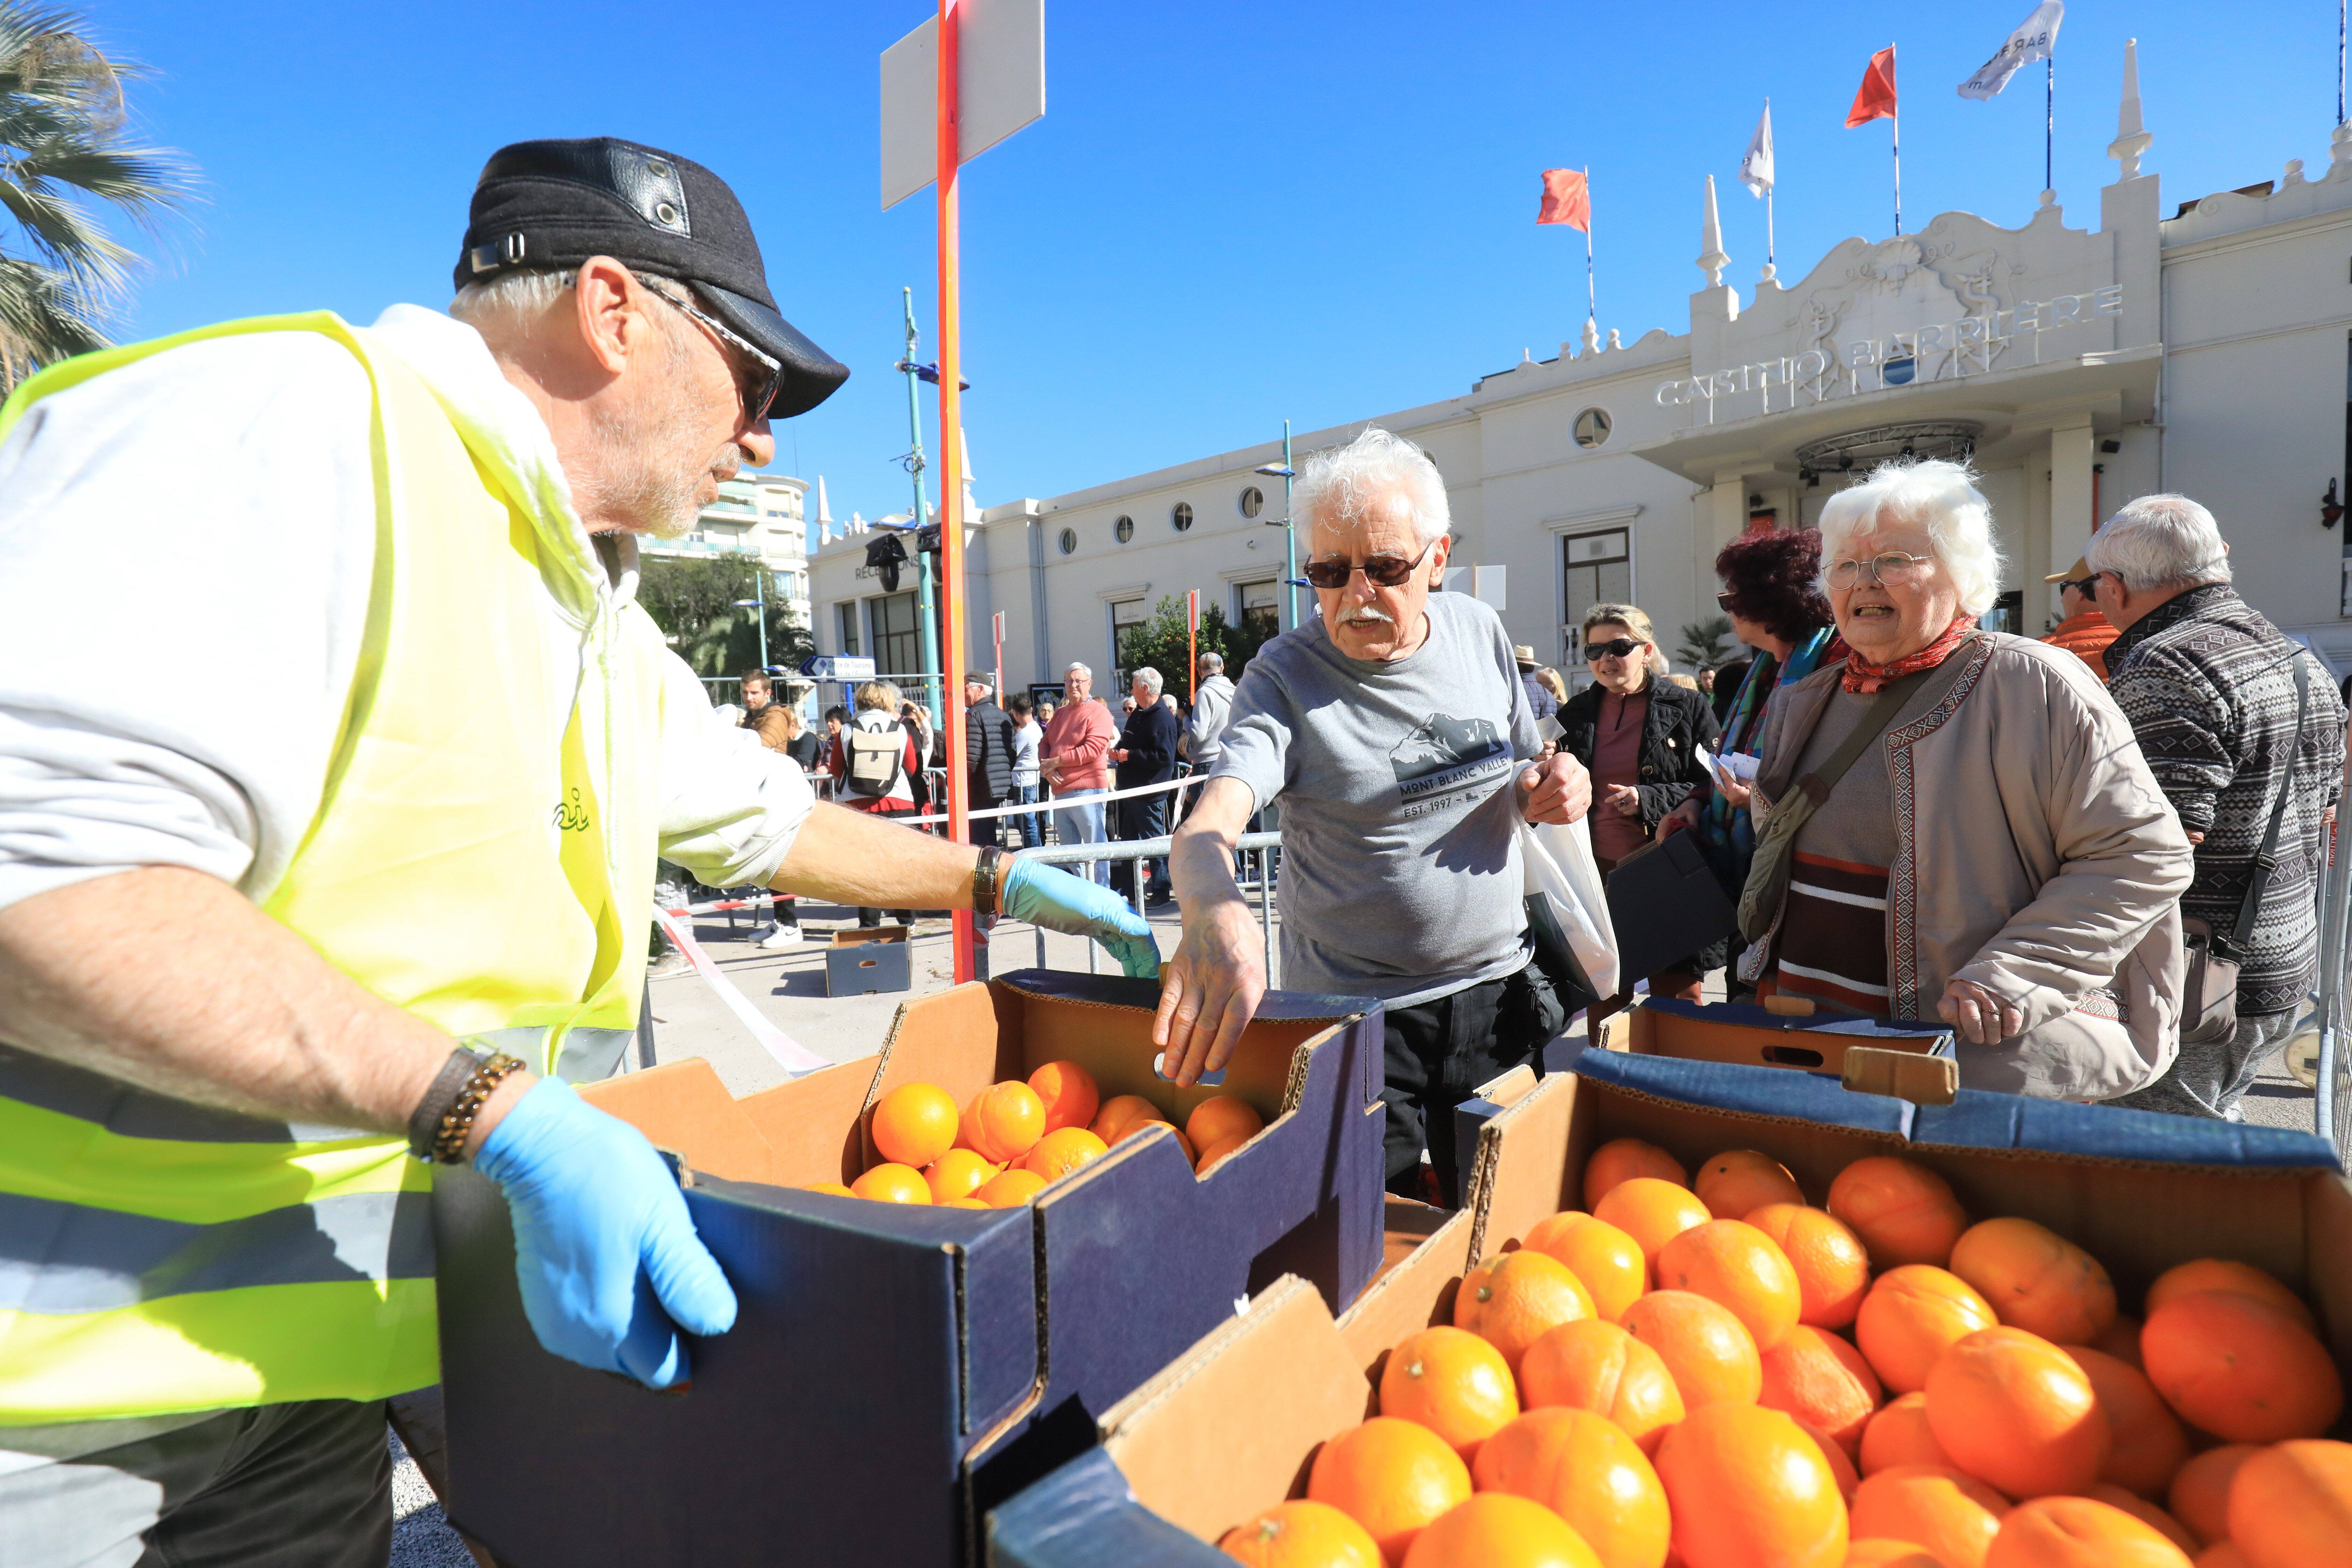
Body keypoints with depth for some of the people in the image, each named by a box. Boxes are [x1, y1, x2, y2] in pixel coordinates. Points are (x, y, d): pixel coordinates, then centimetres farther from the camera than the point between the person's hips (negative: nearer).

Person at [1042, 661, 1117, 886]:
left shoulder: (1098, 712, -4)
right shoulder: (1060, 714, 20)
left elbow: (1093, 749, -16)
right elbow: (1045, 745, 17)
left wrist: (1057, 761, -12)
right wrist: (1048, 769, -4)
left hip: (1087, 790, -8)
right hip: (1061, 789, 8)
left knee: (1095, 846, -5)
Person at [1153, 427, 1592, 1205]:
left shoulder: (1479, 632, 1)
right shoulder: (1286, 676, -13)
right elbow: (1208, 825, -29)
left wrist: (1552, 789, -9)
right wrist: (1212, 910, -51)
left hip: (1497, 994, 4)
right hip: (1353, 1021, -4)